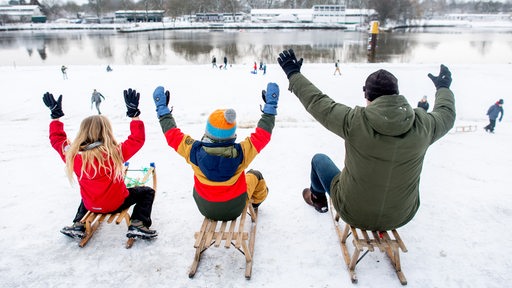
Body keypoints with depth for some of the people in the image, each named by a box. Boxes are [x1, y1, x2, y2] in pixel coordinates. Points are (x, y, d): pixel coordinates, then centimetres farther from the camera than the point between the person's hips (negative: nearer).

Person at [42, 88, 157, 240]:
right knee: (147, 192, 15)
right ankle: (137, 224, -3)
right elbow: (138, 139, -18)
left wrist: (55, 115, 9)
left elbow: (56, 138, 2)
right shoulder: (115, 152, -28)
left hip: (91, 205, 5)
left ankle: (78, 225, 24)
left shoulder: (72, 154, -16)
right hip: (116, 204, -5)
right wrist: (134, 113, -15)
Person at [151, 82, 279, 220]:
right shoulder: (240, 152, -30)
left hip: (206, 209, 1)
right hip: (235, 208, -1)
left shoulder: (195, 151, -28)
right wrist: (271, 105, -3)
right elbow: (263, 134, -15)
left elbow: (172, 135, -11)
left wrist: (162, 108, 3)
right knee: (255, 175, 26)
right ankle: (256, 201, 56)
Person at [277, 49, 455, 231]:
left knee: (319, 159, 22)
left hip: (353, 214, -2)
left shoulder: (354, 121, -27)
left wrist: (293, 73, 2)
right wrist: (443, 86, 28)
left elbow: (317, 102, -13)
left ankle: (317, 198, 52)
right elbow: (446, 113, 7)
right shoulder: (422, 125, -16)